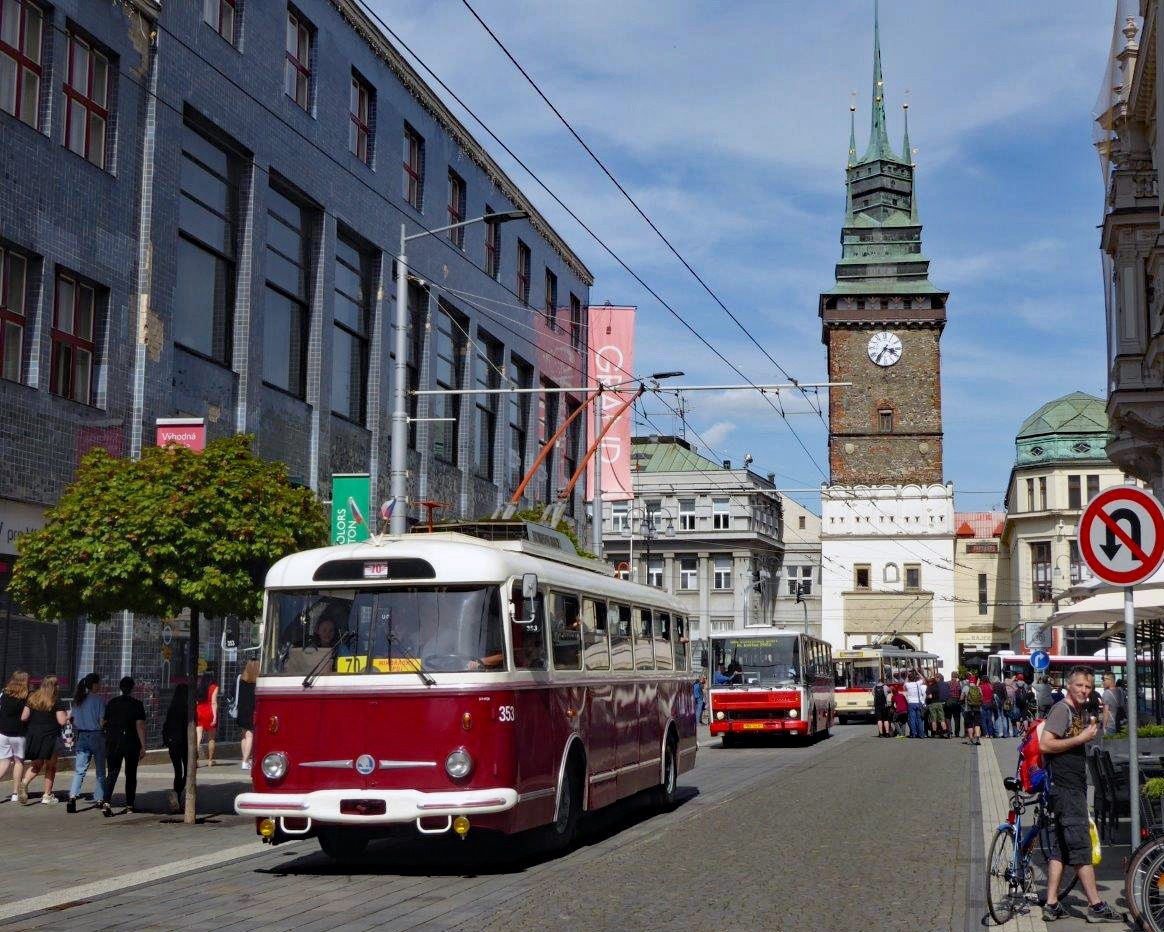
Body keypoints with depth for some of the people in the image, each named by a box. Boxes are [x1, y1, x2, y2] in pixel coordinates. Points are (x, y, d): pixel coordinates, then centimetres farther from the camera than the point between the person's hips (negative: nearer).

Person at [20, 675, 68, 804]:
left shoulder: (32, 699, 6)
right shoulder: (57, 702, -8)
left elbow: (23, 717, 5)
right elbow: (62, 721, -13)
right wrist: (68, 716, 7)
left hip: (33, 735, 4)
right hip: (49, 736, -4)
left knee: (36, 766, 17)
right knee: (50, 767, 10)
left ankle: (24, 783, -10)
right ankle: (47, 795, 11)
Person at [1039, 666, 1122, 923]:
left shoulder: (1081, 712, 17)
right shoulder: (1061, 709, -12)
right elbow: (1045, 744, -21)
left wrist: (1094, 727, 13)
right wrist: (1081, 738, -18)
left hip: (1075, 786, 10)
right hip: (1065, 787, -10)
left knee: (1060, 848, 9)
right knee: (1081, 846, -7)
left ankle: (1051, 905, 11)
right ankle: (1096, 906, -5)